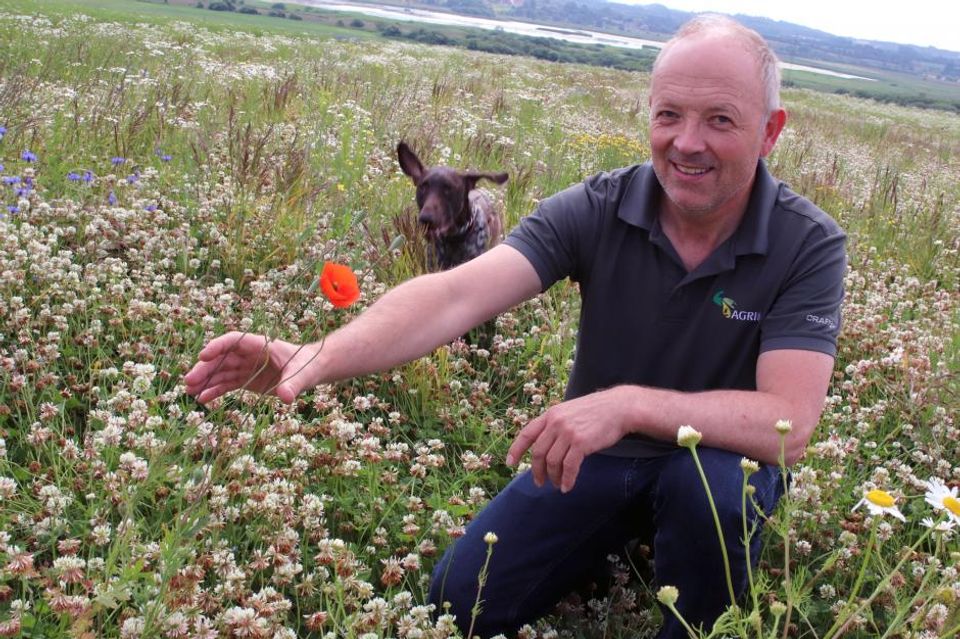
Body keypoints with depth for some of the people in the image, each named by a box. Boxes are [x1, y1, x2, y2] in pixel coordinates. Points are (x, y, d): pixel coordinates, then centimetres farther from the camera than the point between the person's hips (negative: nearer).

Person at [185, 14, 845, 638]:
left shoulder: (809, 245, -20)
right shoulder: (597, 209, -17)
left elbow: (789, 423, -31)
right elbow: (457, 294, -30)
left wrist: (629, 403, -43)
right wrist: (322, 356, -47)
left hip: (720, 460, -2)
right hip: (595, 453, 3)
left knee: (713, 481, -37)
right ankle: (622, 532, 24)